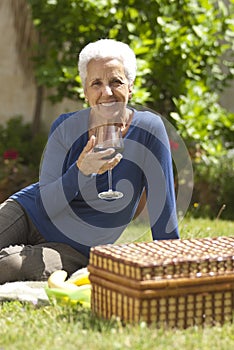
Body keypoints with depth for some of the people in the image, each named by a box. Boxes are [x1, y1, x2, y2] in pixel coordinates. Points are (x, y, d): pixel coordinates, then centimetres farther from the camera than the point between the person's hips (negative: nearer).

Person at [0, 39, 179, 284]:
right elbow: (45, 204, -12)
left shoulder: (148, 129, -14)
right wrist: (81, 171, -30)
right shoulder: (65, 128, -9)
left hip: (74, 252, -1)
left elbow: (162, 207, -11)